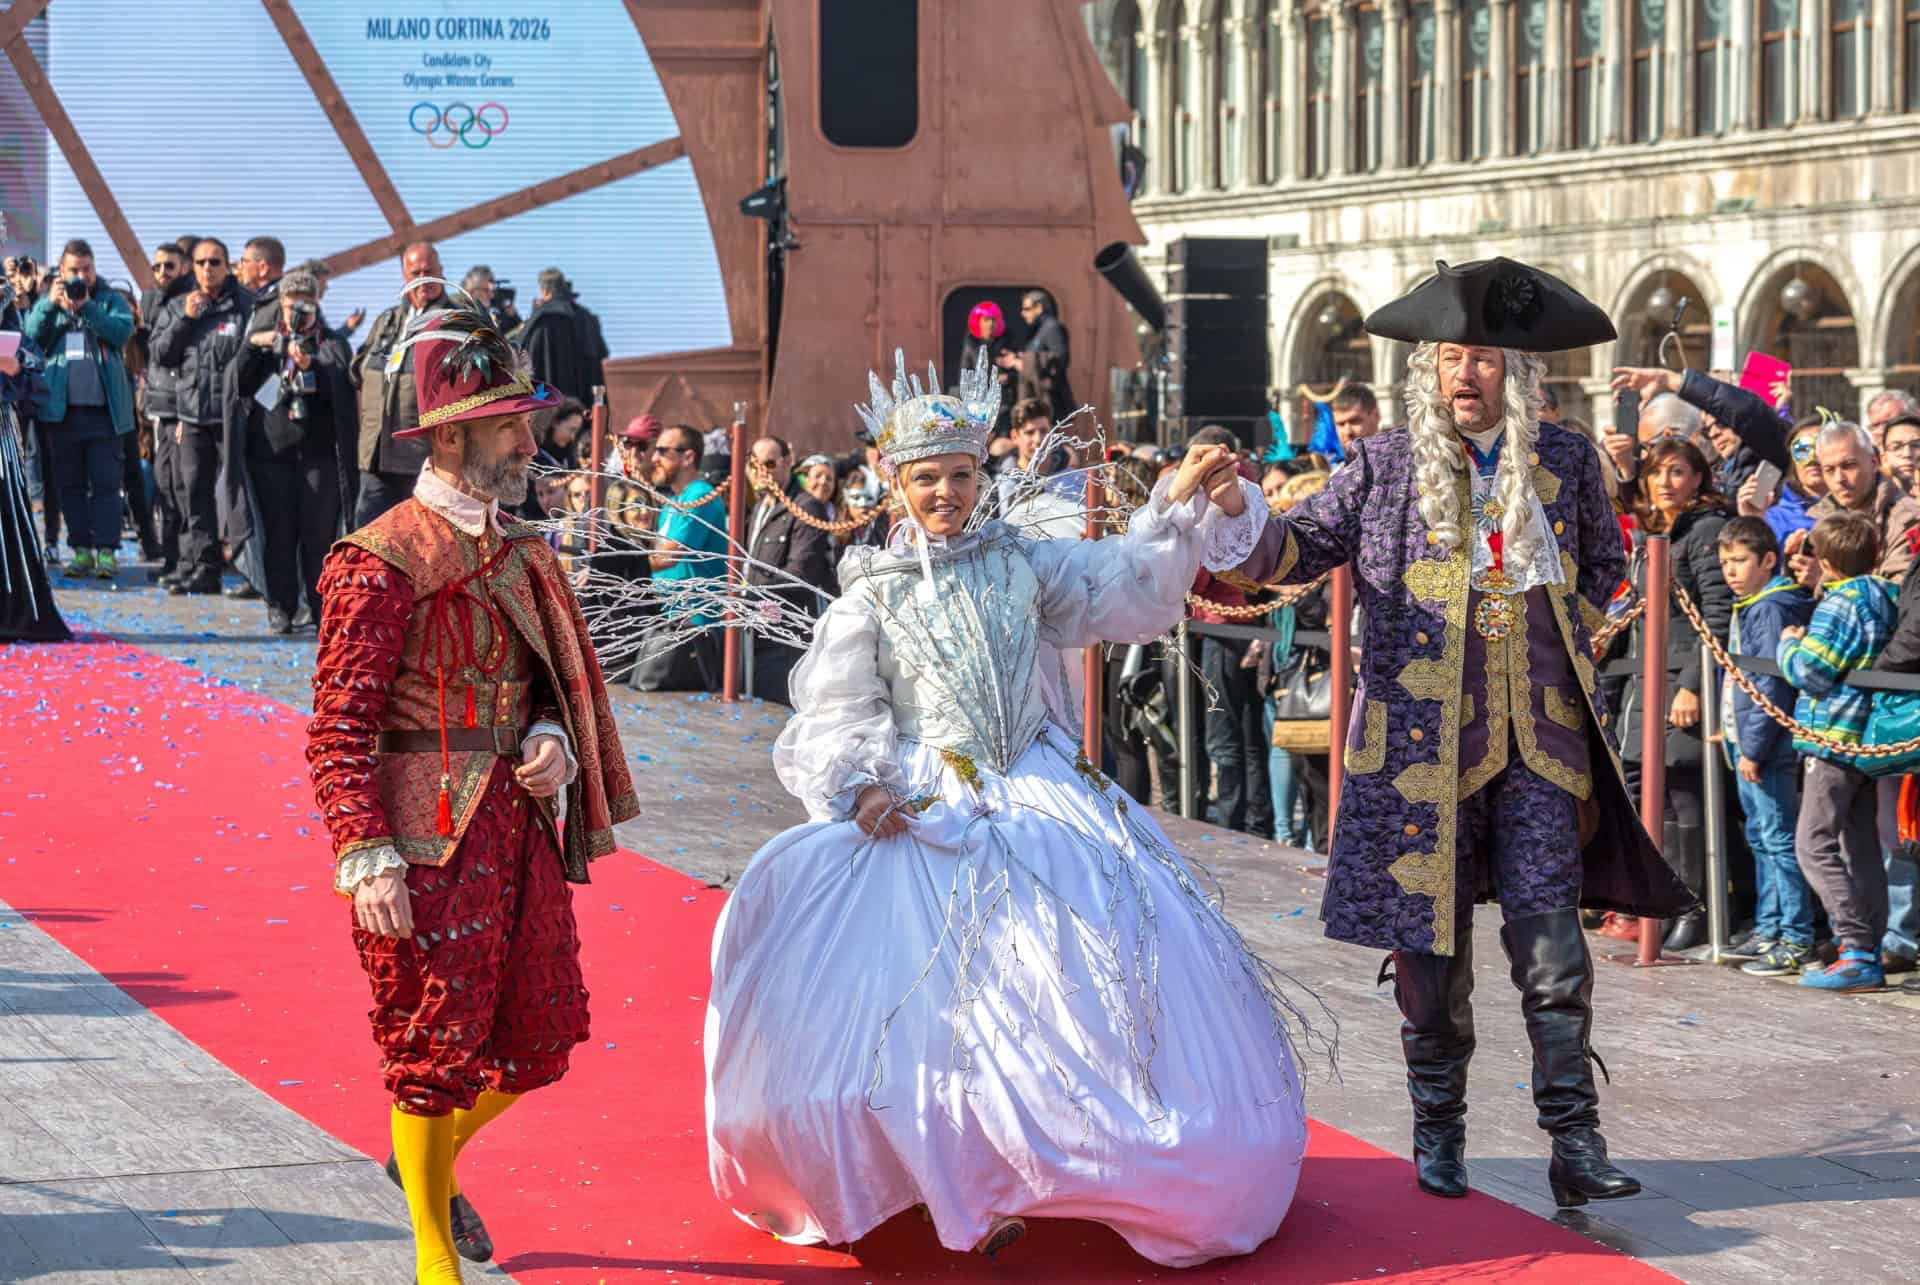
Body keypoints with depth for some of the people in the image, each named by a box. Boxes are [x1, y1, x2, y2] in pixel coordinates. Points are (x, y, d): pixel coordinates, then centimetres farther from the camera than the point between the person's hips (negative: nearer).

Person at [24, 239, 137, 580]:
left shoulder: (111, 300, 7)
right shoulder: (48, 304, 14)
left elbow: (123, 331, -11)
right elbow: (32, 335, -2)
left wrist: (86, 307, -20)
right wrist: (50, 304, -17)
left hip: (104, 407, -3)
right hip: (62, 408, 3)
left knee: (105, 481, -4)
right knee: (70, 482, 6)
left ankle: (106, 551, -5)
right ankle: (81, 550, 11)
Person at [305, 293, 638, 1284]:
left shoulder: (522, 554, 10)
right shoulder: (381, 563, -14)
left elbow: (560, 682, 22)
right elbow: (339, 729, -16)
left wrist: (553, 745, 0)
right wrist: (366, 863, -21)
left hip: (522, 825, 7)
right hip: (430, 839, -7)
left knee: (539, 1035, 11)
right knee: (437, 1047, 2)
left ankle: (429, 1158, 39)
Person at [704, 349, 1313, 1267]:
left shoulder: (1020, 563, 10)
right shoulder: (873, 592, 6)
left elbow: (1126, 585, 7)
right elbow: (839, 710, 3)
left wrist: (1179, 504, -5)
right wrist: (860, 785, -14)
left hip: (1038, 796, 2)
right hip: (923, 810, -1)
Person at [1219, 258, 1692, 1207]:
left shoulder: (1565, 462, 8)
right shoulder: (1386, 465, 4)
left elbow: (1604, 565, 21)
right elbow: (1305, 545, 2)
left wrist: (1564, 640, 8)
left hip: (1540, 737, 1)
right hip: (1422, 734, 0)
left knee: (1550, 940, -7)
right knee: (1429, 938, 5)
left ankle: (1574, 1142, -3)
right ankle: (1438, 1132, 20)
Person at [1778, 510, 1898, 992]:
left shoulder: (1839, 604, -15)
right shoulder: (1885, 598, 11)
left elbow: (1809, 672, -18)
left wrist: (1789, 644, 1)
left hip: (1835, 738, -9)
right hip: (1870, 737, 9)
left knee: (1814, 844, -7)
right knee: (1861, 846, 12)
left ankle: (1857, 948, -14)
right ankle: (1868, 953, 12)